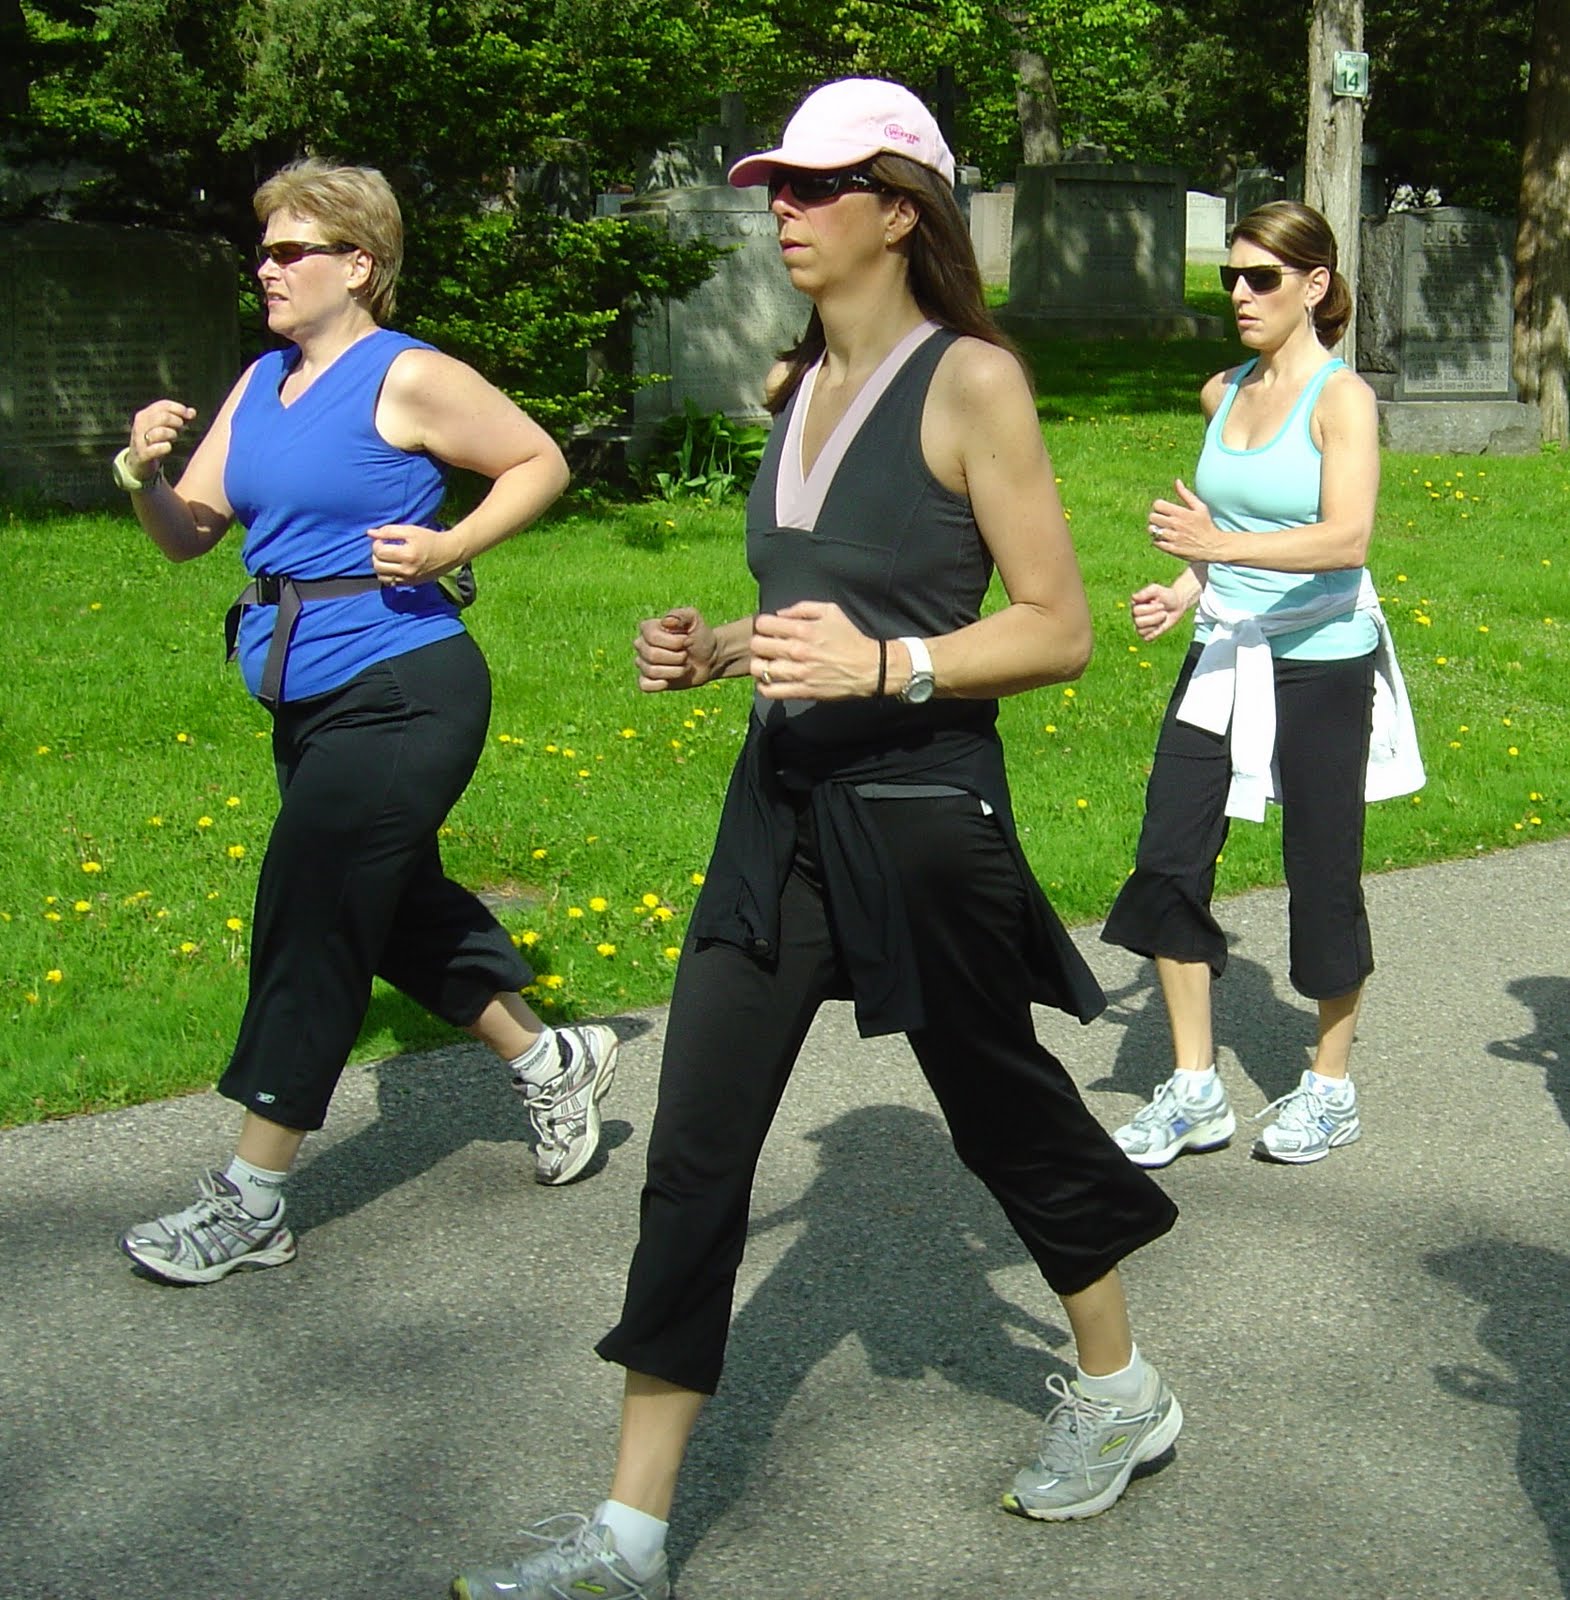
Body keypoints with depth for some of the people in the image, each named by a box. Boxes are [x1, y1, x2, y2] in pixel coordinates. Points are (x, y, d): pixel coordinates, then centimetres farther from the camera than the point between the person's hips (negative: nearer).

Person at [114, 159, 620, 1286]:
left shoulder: (410, 378, -10)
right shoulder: (261, 384, 12)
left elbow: (541, 463, -3)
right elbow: (191, 535, 11)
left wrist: (449, 547, -15)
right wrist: (148, 475, -9)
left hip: (402, 694, -9)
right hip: (310, 702, 9)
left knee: (309, 926, -6)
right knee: (401, 907, 18)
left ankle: (252, 1202, 2)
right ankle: (552, 1062, 38)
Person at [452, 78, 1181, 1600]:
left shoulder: (970, 380, -11)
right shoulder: (795, 390, 11)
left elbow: (1060, 628, -12)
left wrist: (885, 666, -25)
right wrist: (716, 650, 4)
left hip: (921, 807, -6)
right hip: (780, 803, 7)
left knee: (1002, 1108, 12)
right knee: (692, 1153, 2)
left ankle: (1120, 1392, 40)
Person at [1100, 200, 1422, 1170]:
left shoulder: (1342, 397, -11)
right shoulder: (1222, 394, 8)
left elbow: (1348, 538, -24)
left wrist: (1223, 545, -36)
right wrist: (1187, 588, 5)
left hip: (1321, 667, -6)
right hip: (1222, 659, 6)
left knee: (1322, 871, 4)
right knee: (1169, 859, -1)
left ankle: (1332, 1088, 23)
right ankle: (1195, 1093, 11)